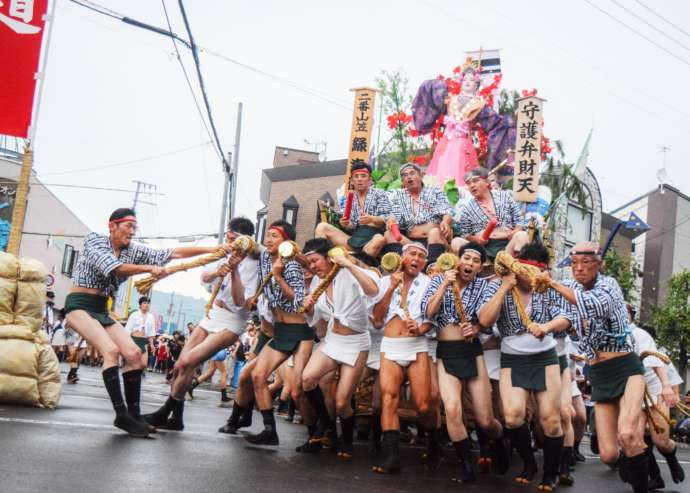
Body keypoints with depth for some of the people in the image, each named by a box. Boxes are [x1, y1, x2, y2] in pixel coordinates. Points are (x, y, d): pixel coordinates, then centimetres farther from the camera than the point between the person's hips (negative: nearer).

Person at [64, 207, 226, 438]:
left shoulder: (132, 250, 6)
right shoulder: (94, 240, -7)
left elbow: (171, 253, -1)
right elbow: (112, 268, -23)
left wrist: (209, 249, -10)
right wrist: (149, 268, -26)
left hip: (102, 310, 7)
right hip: (79, 305, -6)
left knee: (134, 353, -9)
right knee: (111, 350, -26)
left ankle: (133, 415, -6)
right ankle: (121, 414, -26)